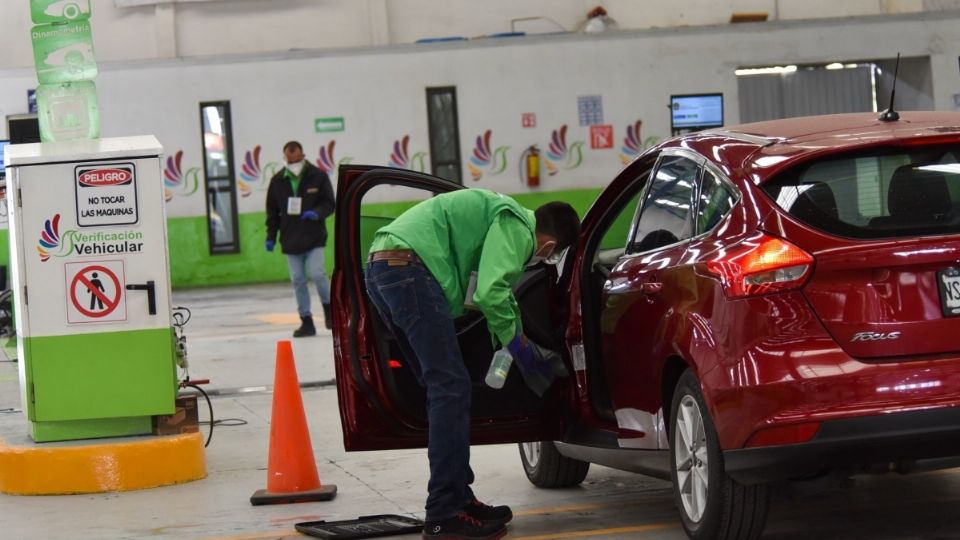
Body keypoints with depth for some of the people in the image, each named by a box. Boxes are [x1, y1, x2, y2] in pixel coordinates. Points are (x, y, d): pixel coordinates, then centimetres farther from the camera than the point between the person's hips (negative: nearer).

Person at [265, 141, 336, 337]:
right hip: (290, 240, 3)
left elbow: (329, 203, 0)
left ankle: (328, 306, 11)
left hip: (314, 237, -3)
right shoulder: (277, 181, 5)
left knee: (316, 273, -16)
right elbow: (272, 211, 13)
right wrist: (271, 236, 7)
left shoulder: (318, 176, -3)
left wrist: (317, 213, -21)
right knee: (298, 280, 3)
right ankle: (306, 322, 10)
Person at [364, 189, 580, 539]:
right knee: (451, 389, -9)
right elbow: (490, 292, -15)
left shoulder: (506, 215, 28)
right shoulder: (517, 226, -3)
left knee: (443, 389, 16)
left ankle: (457, 498, 19)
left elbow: (495, 288, 40)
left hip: (380, 268, 11)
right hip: (409, 267, -11)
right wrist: (516, 342, 2)